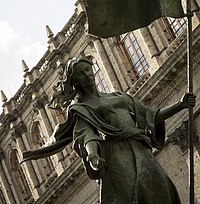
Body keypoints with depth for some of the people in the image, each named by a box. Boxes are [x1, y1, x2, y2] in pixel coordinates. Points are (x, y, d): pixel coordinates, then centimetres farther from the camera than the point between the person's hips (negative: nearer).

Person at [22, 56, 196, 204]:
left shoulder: (119, 97, 32)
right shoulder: (81, 110, 16)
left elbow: (151, 116, 29)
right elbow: (85, 134, -4)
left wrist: (180, 105, 15)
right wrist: (92, 154, -27)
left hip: (140, 150, 5)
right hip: (115, 153, -5)